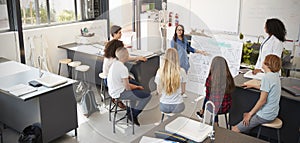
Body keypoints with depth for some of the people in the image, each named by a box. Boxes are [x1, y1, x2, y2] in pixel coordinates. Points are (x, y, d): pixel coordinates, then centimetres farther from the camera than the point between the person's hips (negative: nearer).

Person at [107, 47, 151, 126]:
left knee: (135, 90, 34)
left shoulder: (114, 63, 4)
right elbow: (127, 87, -21)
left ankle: (130, 111, 32)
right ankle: (133, 115, 3)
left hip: (113, 91, 10)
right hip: (120, 93, -10)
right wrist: (136, 87, -2)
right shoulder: (123, 68, -24)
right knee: (147, 96, -8)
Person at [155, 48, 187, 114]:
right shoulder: (181, 72, -14)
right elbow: (183, 91, -3)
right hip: (177, 106, -1)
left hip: (163, 106, 1)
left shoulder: (160, 71, -12)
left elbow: (159, 91, -3)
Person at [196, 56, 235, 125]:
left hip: (214, 108, -2)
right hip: (226, 108, 2)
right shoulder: (229, 79, -15)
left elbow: (208, 96, -4)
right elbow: (229, 94, 3)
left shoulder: (210, 79, -22)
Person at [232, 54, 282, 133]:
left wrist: (250, 114, -14)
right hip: (272, 112, 11)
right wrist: (252, 85, 27)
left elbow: (262, 100, -24)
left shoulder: (267, 77, -24)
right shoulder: (275, 75, 5)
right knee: (245, 115, 30)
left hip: (265, 116, -11)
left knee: (235, 130, -10)